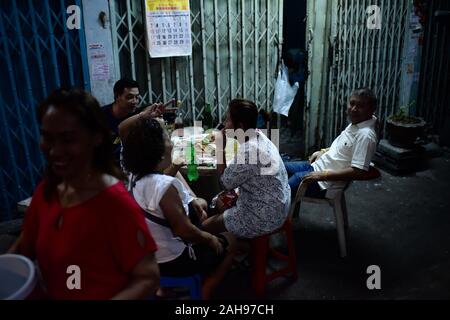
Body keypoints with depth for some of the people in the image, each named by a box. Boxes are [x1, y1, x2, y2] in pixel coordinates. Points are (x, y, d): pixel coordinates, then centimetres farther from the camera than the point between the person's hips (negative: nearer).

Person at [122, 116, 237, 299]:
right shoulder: (165, 186, -33)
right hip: (172, 261, -8)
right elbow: (185, 231, -28)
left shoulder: (136, 176, -6)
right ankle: (204, 293, 18)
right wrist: (210, 239, -9)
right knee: (229, 242, 11)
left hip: (146, 254, 8)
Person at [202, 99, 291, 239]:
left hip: (264, 218, -9)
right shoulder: (259, 137, 0)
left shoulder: (248, 152, -31)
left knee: (205, 227, -1)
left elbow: (226, 182, -17)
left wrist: (220, 149, -15)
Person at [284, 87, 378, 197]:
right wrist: (323, 151, 12)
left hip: (326, 184, -9)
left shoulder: (366, 135, -24)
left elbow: (358, 172, -29)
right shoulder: (355, 124, 5)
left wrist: (322, 175, -27)